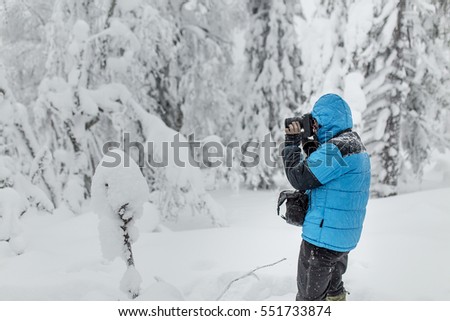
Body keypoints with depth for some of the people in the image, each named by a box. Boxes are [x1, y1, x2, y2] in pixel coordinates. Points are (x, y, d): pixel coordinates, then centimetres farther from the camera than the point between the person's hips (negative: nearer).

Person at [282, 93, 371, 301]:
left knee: (308, 297, 1)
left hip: (323, 237, -10)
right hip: (345, 236, 10)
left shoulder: (337, 147, -21)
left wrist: (292, 142, -7)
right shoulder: (355, 144, 11)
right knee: (333, 289, 25)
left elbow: (300, 178, -17)